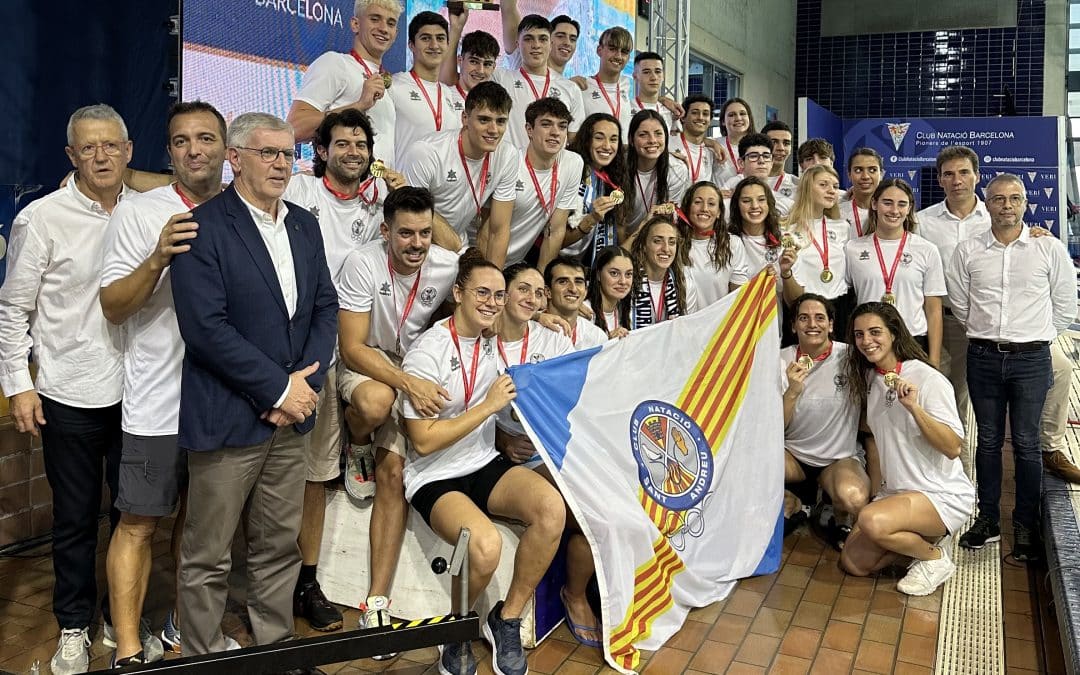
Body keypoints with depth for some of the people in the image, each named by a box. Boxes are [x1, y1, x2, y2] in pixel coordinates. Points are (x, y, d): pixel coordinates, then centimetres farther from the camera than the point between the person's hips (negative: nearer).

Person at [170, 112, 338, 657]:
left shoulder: (304, 225, 12)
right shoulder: (202, 226, -9)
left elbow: (325, 307, 10)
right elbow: (205, 327, -17)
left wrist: (304, 383, -4)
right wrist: (279, 388, -14)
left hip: (290, 414, 6)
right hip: (227, 419, -6)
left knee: (280, 547, 15)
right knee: (208, 557, 7)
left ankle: (276, 648, 30)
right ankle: (203, 658, 24)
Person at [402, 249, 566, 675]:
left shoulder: (493, 344, 7)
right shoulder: (427, 353, -14)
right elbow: (423, 441, -17)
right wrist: (488, 406, -18)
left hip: (485, 465, 6)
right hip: (435, 478, -6)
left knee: (552, 507, -24)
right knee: (485, 545, -34)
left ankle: (506, 620, -4)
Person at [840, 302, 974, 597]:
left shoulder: (928, 379, -18)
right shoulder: (869, 379, 5)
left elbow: (953, 448, -23)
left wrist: (913, 406, -33)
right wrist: (877, 489, 13)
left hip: (944, 495, -7)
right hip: (895, 491, 7)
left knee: (872, 520, -33)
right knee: (853, 562, -2)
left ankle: (935, 557, -5)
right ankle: (921, 538, 18)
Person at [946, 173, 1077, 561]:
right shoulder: (968, 251, 3)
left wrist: (1036, 338, 5)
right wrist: (987, 333, 8)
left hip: (1031, 358, -1)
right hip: (983, 356, 2)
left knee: (1026, 443, 1)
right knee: (988, 440, 10)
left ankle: (1026, 526, 12)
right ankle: (987, 519, 20)